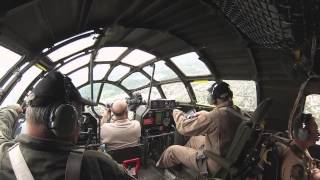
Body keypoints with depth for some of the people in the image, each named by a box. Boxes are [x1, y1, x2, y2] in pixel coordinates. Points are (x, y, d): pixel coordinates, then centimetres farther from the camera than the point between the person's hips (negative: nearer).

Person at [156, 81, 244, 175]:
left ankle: (158, 169, 38)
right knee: (194, 138, 27)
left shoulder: (216, 116, -34)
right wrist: (203, 114, 13)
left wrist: (177, 113, -4)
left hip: (214, 163, -8)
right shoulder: (237, 111, -8)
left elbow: (184, 127, -23)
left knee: (172, 150, 8)